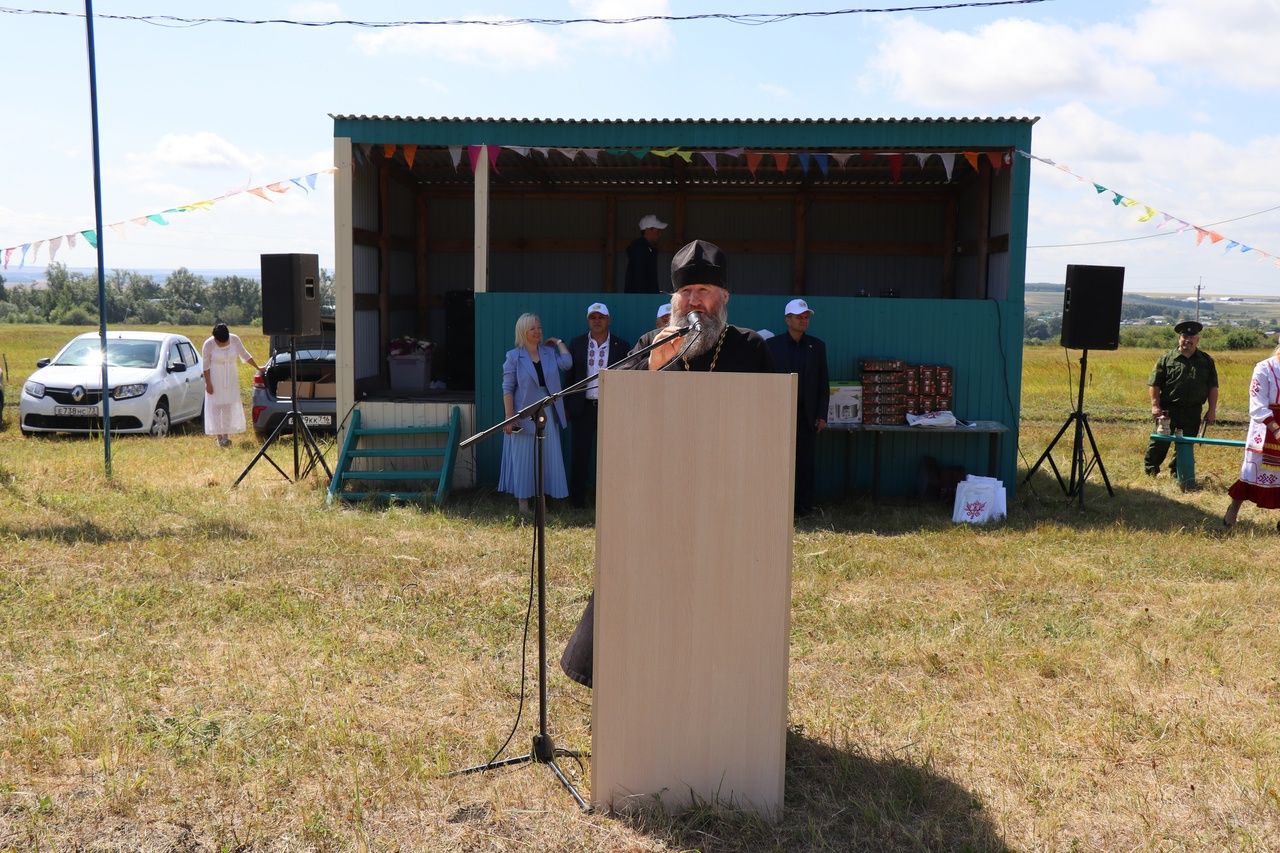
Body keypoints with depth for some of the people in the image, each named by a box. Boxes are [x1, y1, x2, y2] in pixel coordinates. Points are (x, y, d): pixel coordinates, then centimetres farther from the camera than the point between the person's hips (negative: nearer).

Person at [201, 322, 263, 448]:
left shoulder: (235, 339, -9)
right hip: (215, 379, -3)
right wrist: (208, 383, -11)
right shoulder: (208, 344, -16)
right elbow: (206, 365, -9)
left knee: (229, 406, 3)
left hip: (231, 378, 3)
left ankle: (226, 435, 8)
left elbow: (245, 355, 5)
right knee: (215, 406, -2)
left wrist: (258, 368, 10)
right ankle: (219, 436, 2)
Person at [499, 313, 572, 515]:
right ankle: (523, 502, 10)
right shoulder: (514, 357, -2)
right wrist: (509, 418, -13)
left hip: (548, 413, 4)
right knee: (523, 458, 1)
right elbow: (507, 389, -5)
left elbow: (567, 363, -11)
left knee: (547, 458, 5)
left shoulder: (549, 352, 9)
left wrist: (558, 342, 3)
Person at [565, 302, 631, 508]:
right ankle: (577, 499, 12)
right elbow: (570, 377, 8)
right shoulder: (576, 344, 8)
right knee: (581, 454, 5)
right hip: (583, 406, 1)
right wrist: (567, 406, 4)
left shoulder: (621, 346, 4)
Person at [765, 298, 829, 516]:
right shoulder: (772, 344, 4)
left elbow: (823, 383, 9)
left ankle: (804, 507, 6)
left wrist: (822, 415, 2)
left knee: (806, 463, 0)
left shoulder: (817, 346, 9)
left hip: (807, 414, 1)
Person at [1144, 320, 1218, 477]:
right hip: (1168, 409, -2)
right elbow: (1154, 384, -2)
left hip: (1193, 412, 3)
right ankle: (1150, 470, 13)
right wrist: (1155, 405, -10)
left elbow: (1213, 387, 8)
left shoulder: (1207, 360, 8)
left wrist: (1212, 410, 2)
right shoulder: (1167, 358, 1)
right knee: (1160, 442, 1)